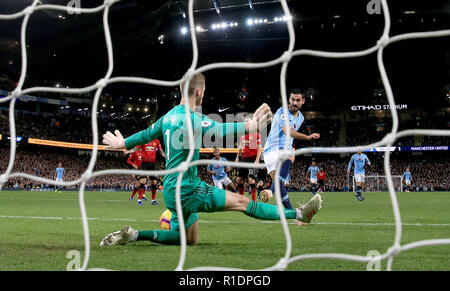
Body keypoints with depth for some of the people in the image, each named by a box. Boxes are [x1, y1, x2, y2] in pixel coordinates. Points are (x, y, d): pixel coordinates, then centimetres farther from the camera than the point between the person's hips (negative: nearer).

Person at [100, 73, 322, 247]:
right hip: (187, 188, -9)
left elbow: (147, 134, 25)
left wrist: (121, 143, 41)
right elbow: (220, 130, -31)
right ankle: (299, 214, -6)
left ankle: (133, 235, 9)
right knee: (242, 202, -8)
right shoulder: (192, 118, -18)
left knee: (189, 240, 17)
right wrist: (250, 126, -38)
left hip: (173, 188, 10)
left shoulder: (169, 116, 11)